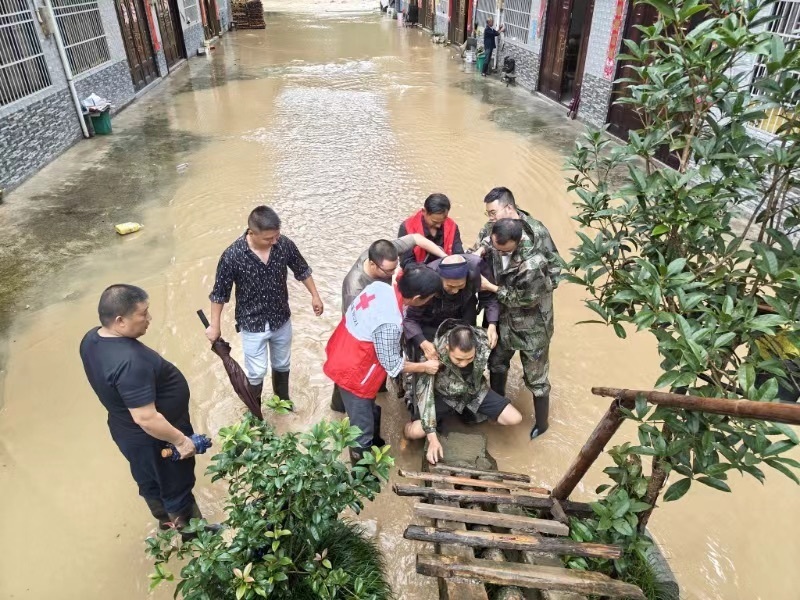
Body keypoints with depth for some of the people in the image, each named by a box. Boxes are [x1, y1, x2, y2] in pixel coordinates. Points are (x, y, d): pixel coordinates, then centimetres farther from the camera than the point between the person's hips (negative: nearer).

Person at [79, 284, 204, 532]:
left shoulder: (91, 339, -8)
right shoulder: (130, 362, -38)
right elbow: (146, 418, -34)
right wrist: (180, 440, -21)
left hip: (126, 431, 9)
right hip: (155, 438, -8)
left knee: (150, 482, 30)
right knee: (177, 488, 17)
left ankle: (166, 523, 55)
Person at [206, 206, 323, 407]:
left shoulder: (284, 244, -17)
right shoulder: (232, 256, -25)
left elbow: (302, 270, 3)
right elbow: (219, 293, -13)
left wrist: (314, 295, 10)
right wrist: (215, 326, -5)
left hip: (281, 319, 4)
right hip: (252, 324, -3)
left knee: (282, 364, 23)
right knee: (256, 373, 11)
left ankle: (282, 400, 51)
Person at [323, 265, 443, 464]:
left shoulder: (379, 286, -11)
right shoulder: (390, 323, -33)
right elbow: (392, 363, -20)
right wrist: (424, 367, -5)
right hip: (352, 371, -9)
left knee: (369, 410, 30)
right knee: (362, 428, 10)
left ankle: (374, 442, 54)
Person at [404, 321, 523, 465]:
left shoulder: (483, 341, -30)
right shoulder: (434, 353, -37)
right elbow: (424, 393, -32)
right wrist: (432, 438, -34)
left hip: (475, 391, 3)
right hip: (444, 395, -3)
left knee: (515, 419, -9)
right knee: (413, 432, -23)